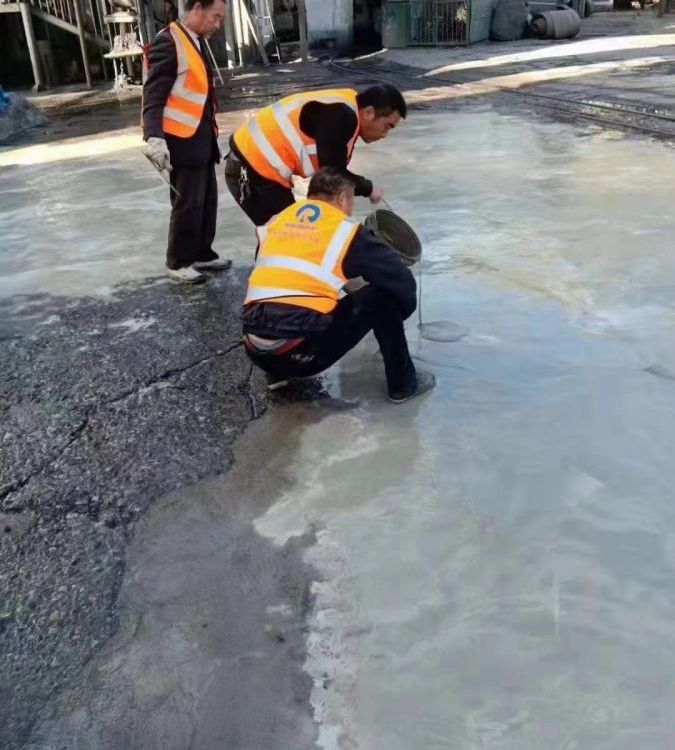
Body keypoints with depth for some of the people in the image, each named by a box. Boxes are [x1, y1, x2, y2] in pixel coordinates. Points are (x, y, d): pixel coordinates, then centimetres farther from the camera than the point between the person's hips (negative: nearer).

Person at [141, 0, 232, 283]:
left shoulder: (198, 42, 14)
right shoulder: (168, 43, -13)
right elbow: (153, 95, -18)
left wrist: (211, 134, 18)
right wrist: (154, 138, -29)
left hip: (202, 138, 9)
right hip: (182, 141, -9)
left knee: (207, 200, 13)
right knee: (187, 203, -2)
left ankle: (202, 254, 27)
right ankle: (178, 261, 12)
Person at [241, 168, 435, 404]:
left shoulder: (275, 222, 18)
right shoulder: (345, 230, 5)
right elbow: (401, 280, 7)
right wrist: (400, 313, 28)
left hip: (257, 353, 6)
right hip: (303, 352, -6)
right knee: (382, 295, 7)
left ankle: (278, 373, 29)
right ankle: (403, 383, 16)